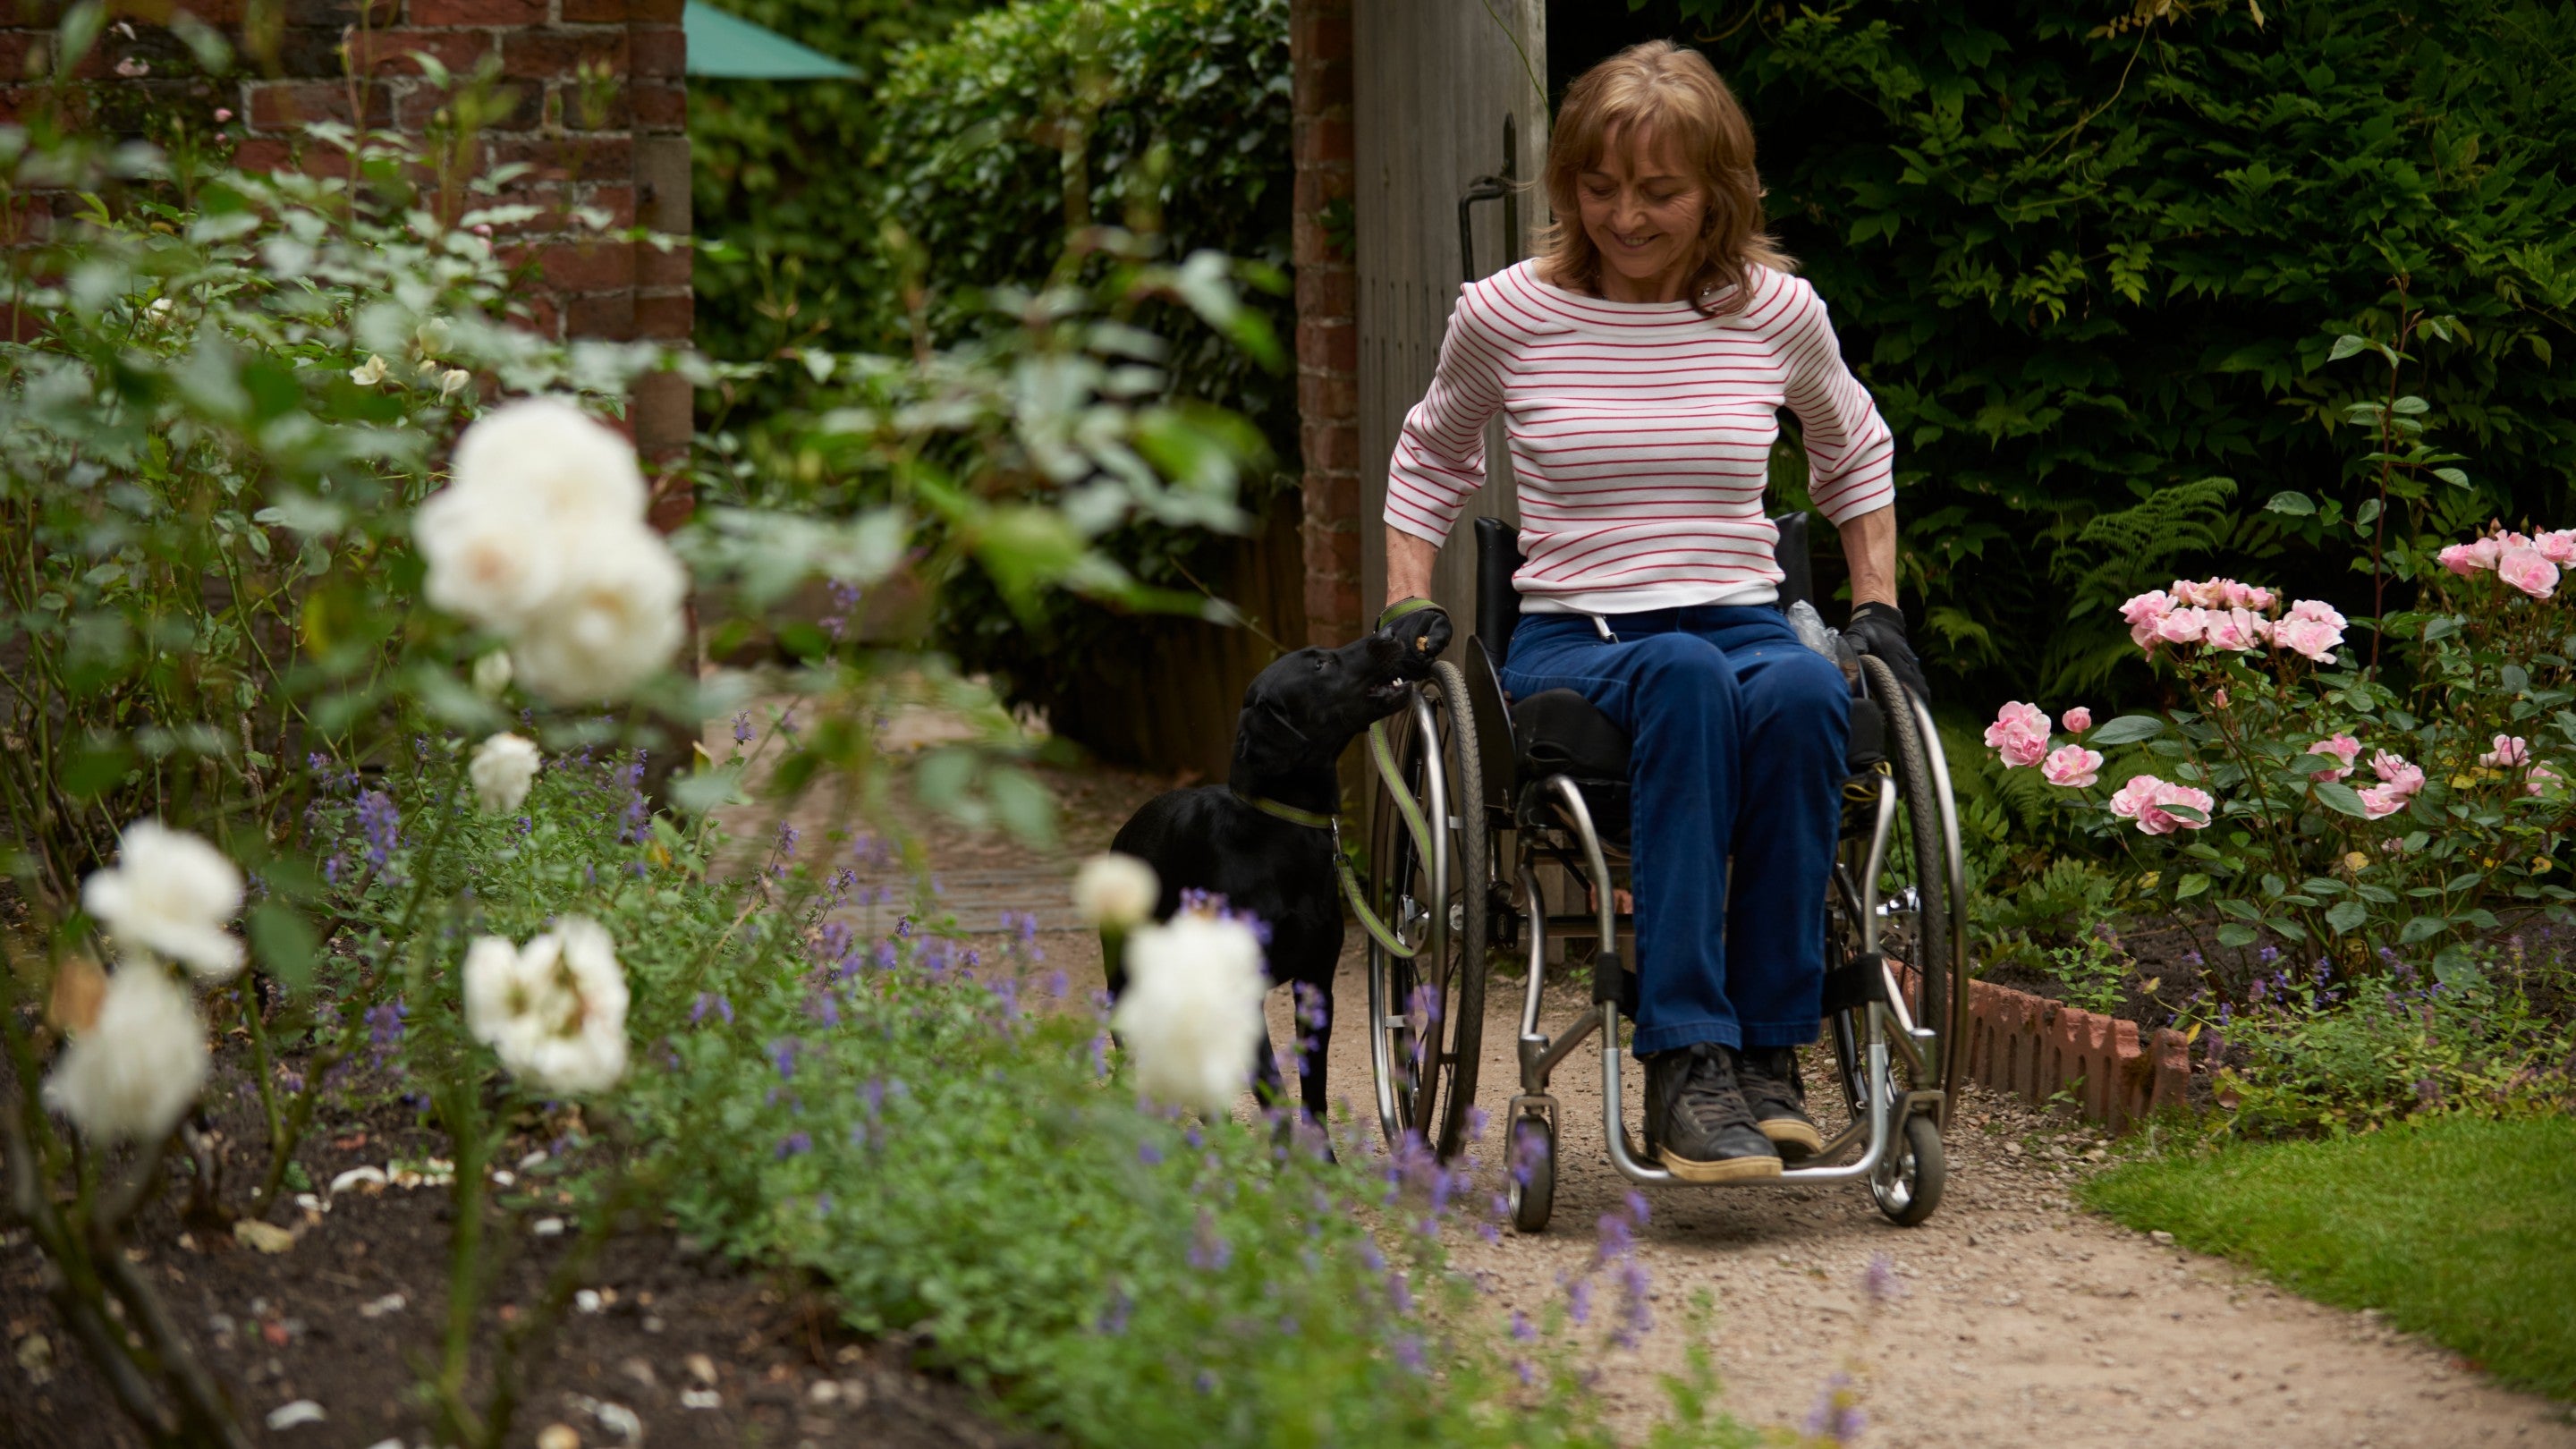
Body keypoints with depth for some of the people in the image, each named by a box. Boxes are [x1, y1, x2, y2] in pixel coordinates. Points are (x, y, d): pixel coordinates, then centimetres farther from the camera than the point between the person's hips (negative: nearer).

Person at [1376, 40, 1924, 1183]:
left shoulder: (1777, 312, 7)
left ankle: (1769, 1048, -30)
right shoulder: (1507, 315, 3)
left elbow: (1855, 457, 26)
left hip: (1745, 627, 1)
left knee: (1802, 690, -38)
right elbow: (1430, 457, 22)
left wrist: (1878, 606, 17)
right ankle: (1683, 1062, -43)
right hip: (1570, 649, -1)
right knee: (1685, 677, -40)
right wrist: (1408, 604, 10)